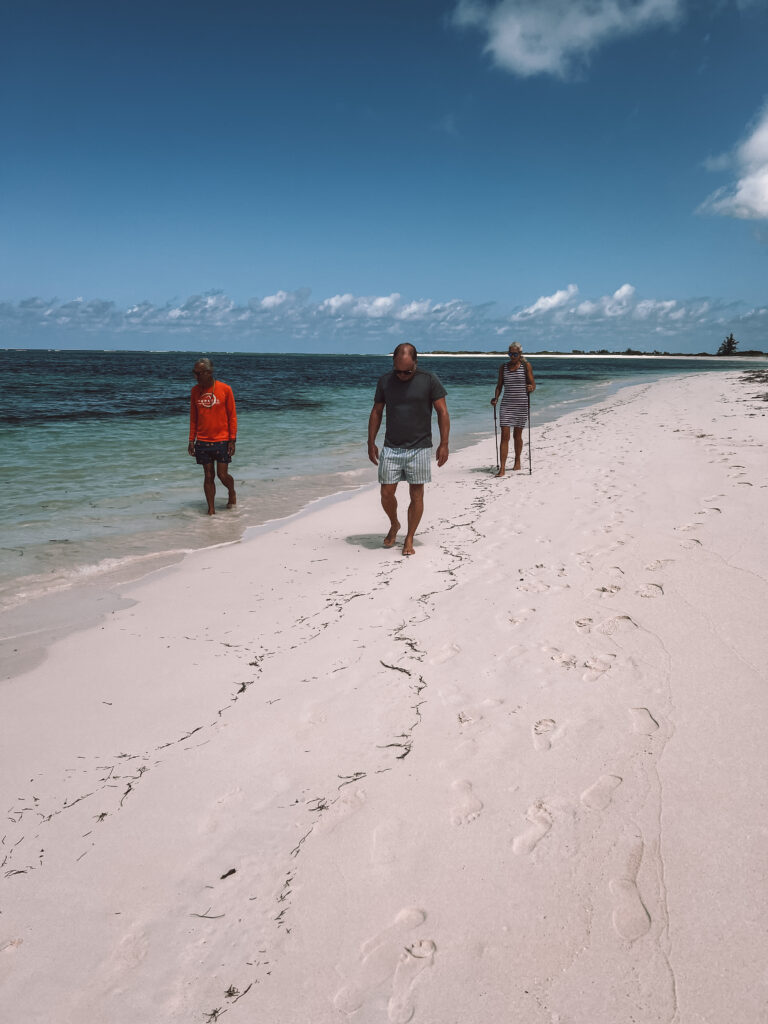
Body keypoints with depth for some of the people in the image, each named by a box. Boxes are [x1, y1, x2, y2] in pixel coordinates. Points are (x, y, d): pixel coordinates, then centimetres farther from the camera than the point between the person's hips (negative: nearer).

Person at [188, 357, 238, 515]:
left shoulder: (225, 389, -6)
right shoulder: (195, 391, 4)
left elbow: (232, 416, -2)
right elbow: (193, 417, 11)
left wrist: (232, 440, -6)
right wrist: (191, 440, 6)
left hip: (222, 441, -3)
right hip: (202, 441, 3)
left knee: (222, 475, -2)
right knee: (208, 476, 4)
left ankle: (232, 492, 30)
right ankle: (211, 509, 11)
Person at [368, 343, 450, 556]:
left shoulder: (429, 380, -4)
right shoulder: (385, 381, 3)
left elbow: (442, 412, -2)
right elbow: (376, 413, 11)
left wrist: (444, 444, -7)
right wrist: (371, 443, 6)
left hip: (419, 448, -2)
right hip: (391, 448, 2)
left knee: (416, 495, 1)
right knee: (386, 494, 1)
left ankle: (409, 539, 13)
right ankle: (394, 525, 29)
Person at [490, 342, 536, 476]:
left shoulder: (526, 366, 2)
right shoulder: (503, 367, 9)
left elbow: (533, 385, 1)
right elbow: (499, 386, 13)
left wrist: (531, 388, -22)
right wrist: (495, 398, -4)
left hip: (521, 404, -1)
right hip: (506, 404, 1)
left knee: (517, 435, 10)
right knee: (504, 436, -7)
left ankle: (517, 462, 32)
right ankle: (502, 468, -10)